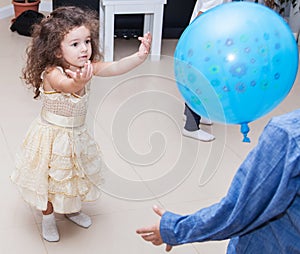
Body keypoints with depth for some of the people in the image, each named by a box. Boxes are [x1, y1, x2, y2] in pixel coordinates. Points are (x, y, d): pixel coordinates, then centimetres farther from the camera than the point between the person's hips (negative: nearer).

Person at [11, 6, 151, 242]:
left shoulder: (87, 67, -12)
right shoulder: (52, 73, -29)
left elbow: (114, 67, -26)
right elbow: (66, 85, -51)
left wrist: (139, 56, -43)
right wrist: (78, 82, -75)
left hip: (77, 134, 6)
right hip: (53, 135, -5)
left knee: (75, 174, 23)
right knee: (51, 178, 13)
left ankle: (72, 209, 49)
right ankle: (48, 217, 38)